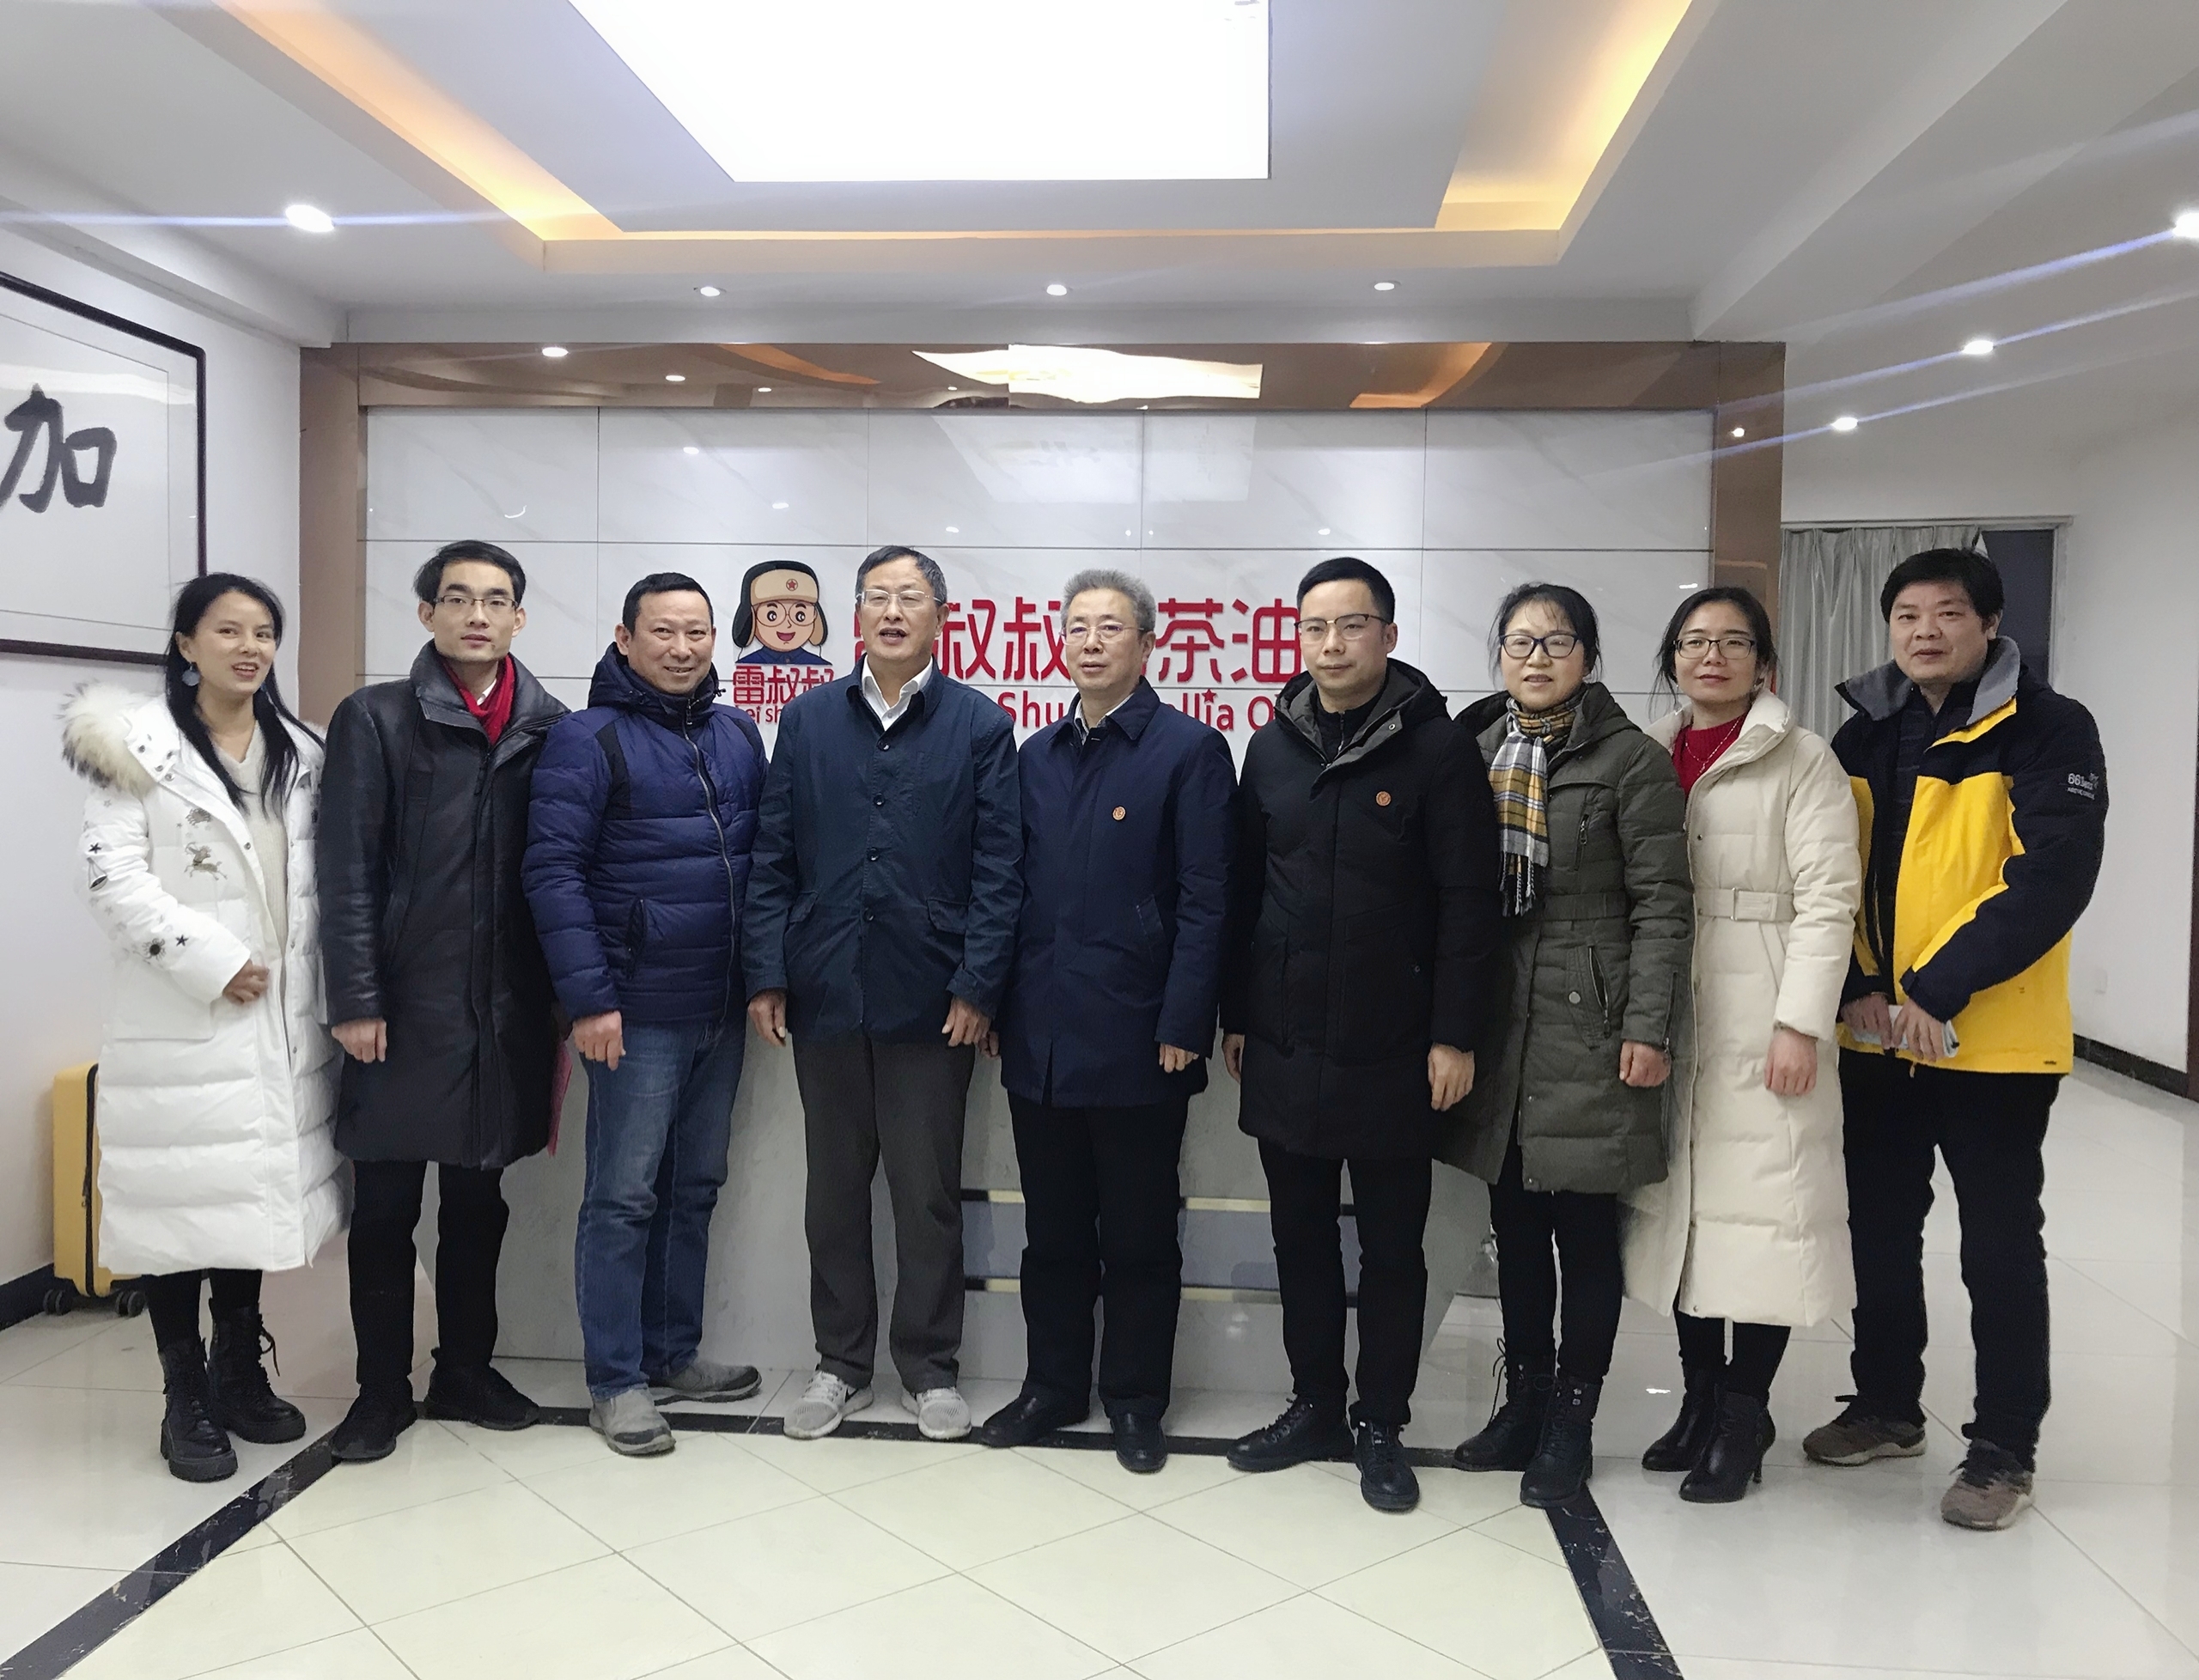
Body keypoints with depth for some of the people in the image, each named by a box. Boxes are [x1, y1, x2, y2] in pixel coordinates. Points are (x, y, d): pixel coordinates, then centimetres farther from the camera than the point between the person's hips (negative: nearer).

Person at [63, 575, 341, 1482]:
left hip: (281, 1023, 5)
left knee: (258, 1192, 12)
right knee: (182, 1200, 1)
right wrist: (214, 963, -17)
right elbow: (114, 878, -11)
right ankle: (186, 1400, 15)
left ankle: (240, 1373, 27)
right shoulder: (136, 744, -3)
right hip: (181, 1022, -4)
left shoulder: (301, 752, 12)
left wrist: (326, 988, 3)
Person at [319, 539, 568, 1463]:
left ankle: (465, 1369, 28)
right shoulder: (374, 719, 0)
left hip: (508, 1006, 2)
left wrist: (564, 997, 4)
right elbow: (348, 872, -5)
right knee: (386, 1203, 7)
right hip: (404, 1004, -2)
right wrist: (355, 1000, -11)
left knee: (478, 1198, 14)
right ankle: (381, 1387, 21)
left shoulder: (550, 729, 5)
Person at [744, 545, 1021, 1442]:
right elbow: (773, 858, 6)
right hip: (825, 995, 2)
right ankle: (841, 1362, 28)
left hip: (930, 1003, -2)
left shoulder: (980, 726, 1)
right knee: (834, 1189, 13)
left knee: (928, 1194, 8)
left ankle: (929, 1366, 24)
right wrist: (767, 976, -1)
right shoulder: (808, 721, 7)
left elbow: (996, 869, -3)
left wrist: (976, 987, -9)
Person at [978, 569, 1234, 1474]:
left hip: (1137, 1042, -5)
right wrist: (997, 1004, 8)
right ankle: (1054, 1385, 31)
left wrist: (1182, 1028, -14)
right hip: (1040, 1038, 5)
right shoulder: (1036, 757, 12)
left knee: (1138, 1237, 9)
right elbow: (1015, 889, 14)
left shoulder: (1189, 751, -5)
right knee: (1053, 1231, 16)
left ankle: (1135, 1401, 24)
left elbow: (1203, 901, -10)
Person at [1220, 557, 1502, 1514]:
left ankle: (1381, 1426, 22)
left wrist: (1454, 1036, -12)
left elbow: (1466, 902, -9)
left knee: (1391, 1246, 8)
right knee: (1301, 1236, 14)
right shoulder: (1272, 748, 6)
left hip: (1392, 1051, -4)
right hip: (1284, 1044, 4)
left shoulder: (1435, 749, -6)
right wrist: (1234, 1015, 8)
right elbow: (1242, 889, 9)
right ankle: (1313, 1406, 29)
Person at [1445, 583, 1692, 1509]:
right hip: (1495, 1022, 5)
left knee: (1584, 1227, 4)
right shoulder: (1474, 749, 9)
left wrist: (1650, 1027, -14)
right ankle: (1522, 1399, 29)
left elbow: (1662, 905, -8)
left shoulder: (1632, 759, -5)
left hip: (1588, 1024, -4)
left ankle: (1571, 1421, 19)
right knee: (1514, 1223, 14)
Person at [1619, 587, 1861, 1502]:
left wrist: (1801, 1024, -15)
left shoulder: (1802, 760, -1)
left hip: (1762, 1023, -4)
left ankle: (1744, 1412, 12)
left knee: (1762, 1206, -4)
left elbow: (1826, 899, -7)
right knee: (1680, 1202, 9)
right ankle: (1702, 1397, 24)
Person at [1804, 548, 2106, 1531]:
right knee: (1880, 1229, 15)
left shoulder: (2050, 731, -8)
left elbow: (2052, 878, -18)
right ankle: (1887, 1406, 33)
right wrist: (1855, 991, -9)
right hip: (1875, 1040, 5)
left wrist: (1939, 989, -23)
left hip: (1994, 1043, -5)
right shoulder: (1865, 735, 8)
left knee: (1999, 1246, 5)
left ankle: (2003, 1449, 20)